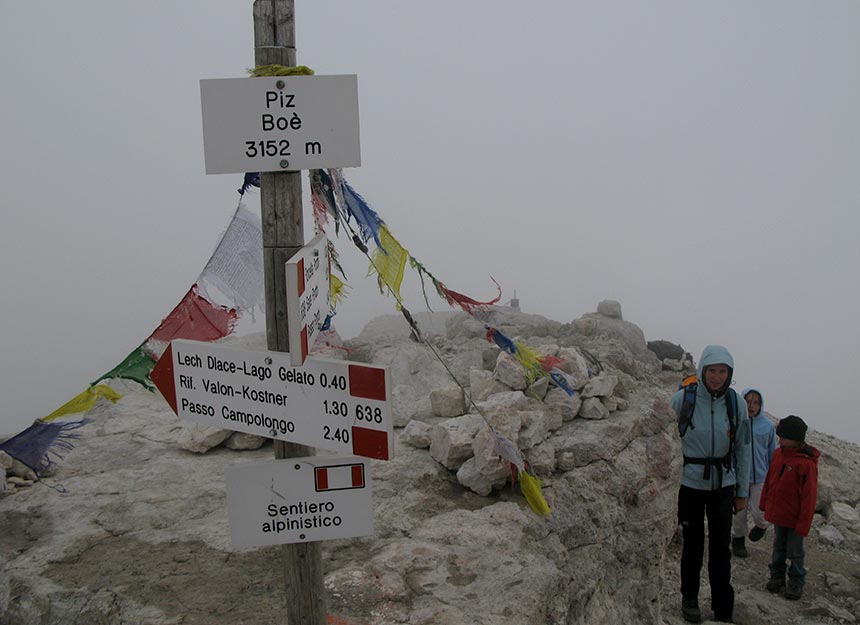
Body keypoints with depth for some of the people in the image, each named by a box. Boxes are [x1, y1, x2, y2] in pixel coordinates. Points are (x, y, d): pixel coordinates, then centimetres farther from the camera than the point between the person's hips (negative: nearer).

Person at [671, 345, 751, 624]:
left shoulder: (735, 403, -5)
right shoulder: (681, 399, -12)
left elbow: (743, 449, 5)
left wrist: (742, 491, 7)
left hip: (723, 485, 2)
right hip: (690, 483, -1)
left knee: (721, 548, 3)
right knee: (693, 544, 11)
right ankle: (689, 598, 32)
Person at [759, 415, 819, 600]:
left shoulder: (806, 463, -23)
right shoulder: (779, 454, -2)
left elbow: (809, 496, -19)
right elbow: (769, 480, 11)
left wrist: (803, 523, -16)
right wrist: (764, 503, 15)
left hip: (794, 518, -6)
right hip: (777, 514, 6)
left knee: (795, 551, 9)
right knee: (778, 547, 20)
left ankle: (796, 582, 26)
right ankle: (777, 576, 34)